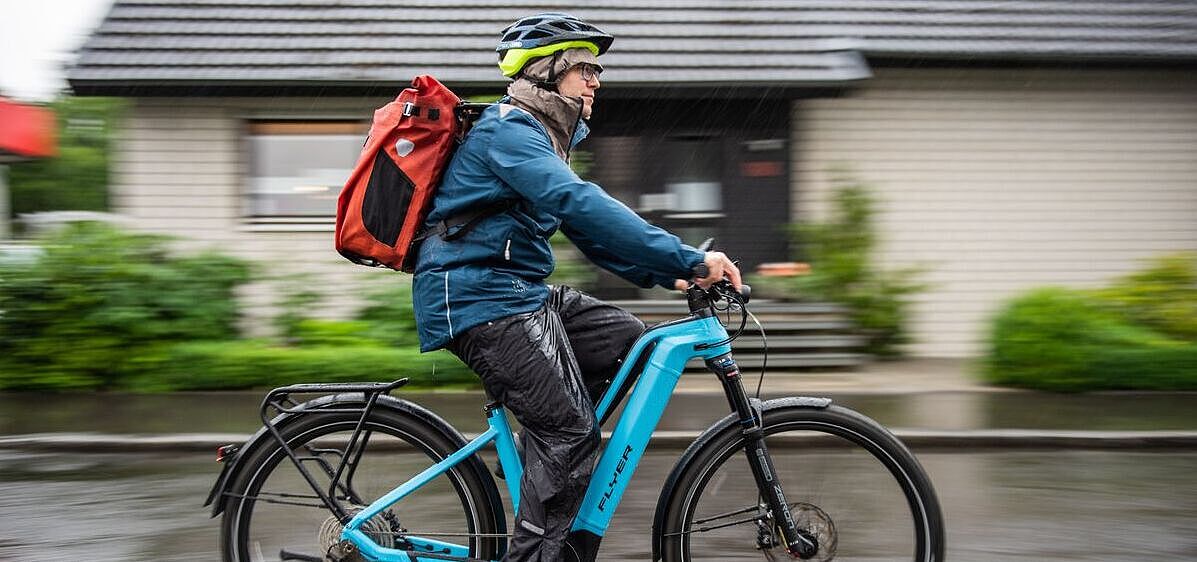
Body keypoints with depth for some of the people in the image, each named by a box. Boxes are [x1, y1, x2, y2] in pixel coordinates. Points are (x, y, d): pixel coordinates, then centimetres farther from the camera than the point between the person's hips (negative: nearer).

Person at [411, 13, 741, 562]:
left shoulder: (544, 135, 18)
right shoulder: (507, 130, -15)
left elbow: (583, 226, 17)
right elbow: (580, 204, -29)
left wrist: (665, 274, 5)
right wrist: (688, 259, -32)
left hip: (518, 291, 10)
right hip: (478, 297, -10)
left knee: (628, 340, 5)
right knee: (572, 429, -13)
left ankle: (540, 449, 13)